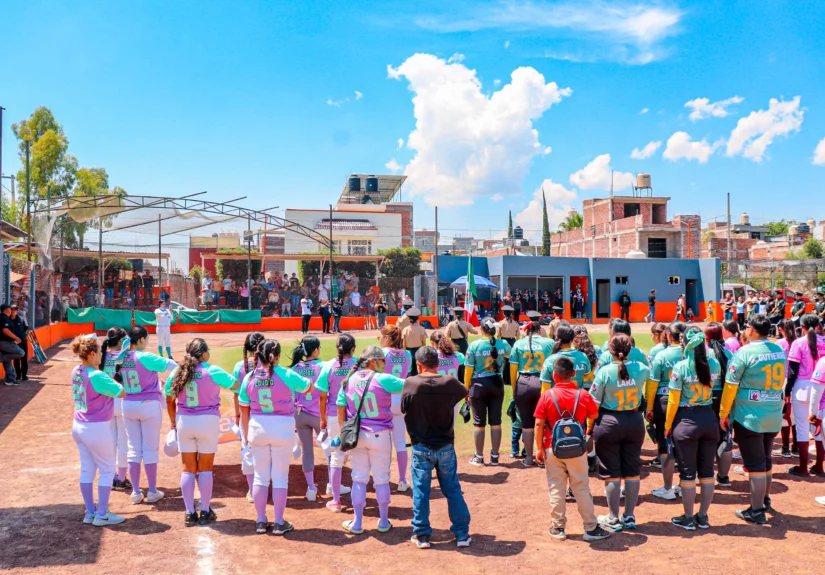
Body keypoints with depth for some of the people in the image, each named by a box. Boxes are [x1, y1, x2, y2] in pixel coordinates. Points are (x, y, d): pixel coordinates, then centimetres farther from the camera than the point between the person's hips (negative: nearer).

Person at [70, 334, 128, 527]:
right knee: (107, 470, 6)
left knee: (87, 470, 15)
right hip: (97, 429, -8)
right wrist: (114, 381, 2)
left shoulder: (76, 372, 1)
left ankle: (90, 512, 23)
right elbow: (121, 393, -13)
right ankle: (102, 515, 12)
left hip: (78, 426, 8)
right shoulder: (97, 376, -22)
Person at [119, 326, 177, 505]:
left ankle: (136, 492, 16)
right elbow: (172, 365, -15)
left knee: (133, 449, 12)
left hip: (128, 405, 5)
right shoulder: (145, 357, -17)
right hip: (149, 405, -5)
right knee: (150, 449, 5)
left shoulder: (122, 358, 0)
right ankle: (152, 491, 12)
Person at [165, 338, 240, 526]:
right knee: (205, 469, 7)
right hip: (207, 421, -3)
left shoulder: (177, 372, 1)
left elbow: (169, 399, 8)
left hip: (184, 422, 3)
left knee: (188, 469, 10)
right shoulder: (212, 371, -11)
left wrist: (173, 422, 18)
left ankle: (189, 513, 13)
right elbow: (236, 385, -3)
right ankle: (205, 512, 13)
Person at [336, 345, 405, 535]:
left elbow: (341, 411, 4)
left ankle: (357, 523, 17)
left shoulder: (349, 380, 0)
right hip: (379, 435, -3)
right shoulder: (382, 379, -14)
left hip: (356, 435, 4)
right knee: (382, 479, 10)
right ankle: (383, 522, 21)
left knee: (359, 479, 12)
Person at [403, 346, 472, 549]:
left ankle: (422, 535, 16)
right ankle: (462, 534, 19)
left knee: (421, 491, 10)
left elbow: (404, 409, -1)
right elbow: (465, 393, 12)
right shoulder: (450, 382, -9)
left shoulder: (411, 383, -13)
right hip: (446, 447, 2)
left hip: (421, 447, -2)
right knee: (453, 490, 13)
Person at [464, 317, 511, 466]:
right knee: (496, 421, 10)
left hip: (479, 385, -2)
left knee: (479, 423, 7)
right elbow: (509, 355, 21)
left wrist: (466, 388, 1)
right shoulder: (503, 344, -3)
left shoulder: (474, 345, -11)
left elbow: (468, 370, -9)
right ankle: (494, 456, 16)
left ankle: (479, 457, 15)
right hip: (497, 383, 3)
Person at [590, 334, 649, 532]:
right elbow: (648, 372, 23)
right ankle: (630, 516, 21)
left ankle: (613, 518, 13)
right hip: (634, 422, 4)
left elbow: (594, 402, -12)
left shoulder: (605, 371, -15)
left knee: (612, 472, 5)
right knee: (632, 471, 13)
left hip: (609, 423, -3)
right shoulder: (640, 368, -4)